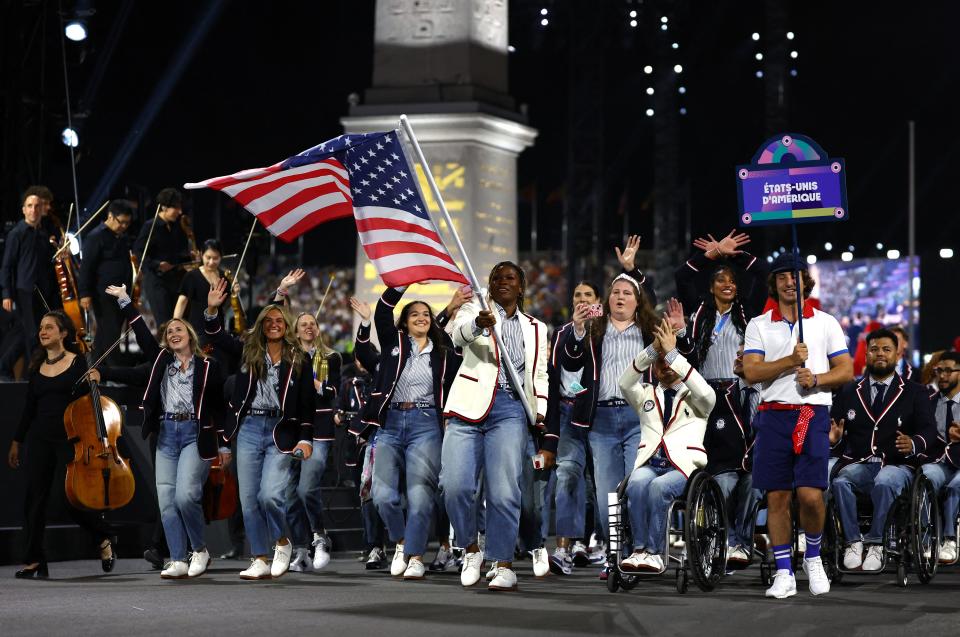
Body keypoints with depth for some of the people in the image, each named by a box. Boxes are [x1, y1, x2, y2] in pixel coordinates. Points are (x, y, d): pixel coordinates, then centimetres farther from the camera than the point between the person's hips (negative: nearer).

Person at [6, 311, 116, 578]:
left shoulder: (77, 363, 0)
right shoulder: (37, 366, 12)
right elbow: (29, 407, 16)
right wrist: (17, 442, 15)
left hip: (68, 438, -4)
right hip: (39, 439, 4)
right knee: (35, 498, -2)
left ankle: (105, 538, 21)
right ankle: (34, 560, 3)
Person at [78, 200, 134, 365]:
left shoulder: (124, 237, 13)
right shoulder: (96, 237, -11)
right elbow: (87, 266, -13)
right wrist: (85, 294, -17)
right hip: (103, 294, -8)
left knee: (104, 334, 14)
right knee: (110, 333, -10)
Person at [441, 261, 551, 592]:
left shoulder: (535, 328, 20)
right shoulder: (475, 308, 11)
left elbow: (540, 378, 20)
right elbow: (459, 333, -12)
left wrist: (544, 424, 8)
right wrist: (478, 323, -36)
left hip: (510, 409, 1)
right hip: (469, 407, -1)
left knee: (503, 490, -12)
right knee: (455, 485, -14)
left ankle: (504, 565, -5)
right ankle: (471, 549, 8)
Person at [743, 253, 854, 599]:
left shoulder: (826, 323, 10)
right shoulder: (758, 325, 9)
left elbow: (846, 370, 6)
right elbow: (751, 372, -2)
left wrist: (816, 379, -12)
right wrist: (790, 361, -15)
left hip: (813, 417, -1)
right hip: (774, 416, 1)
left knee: (810, 494, -12)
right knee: (777, 497, 0)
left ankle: (813, 558, 13)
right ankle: (784, 573, 8)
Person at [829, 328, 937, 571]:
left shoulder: (914, 393, 13)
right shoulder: (848, 391, 19)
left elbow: (929, 431, 1)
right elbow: (833, 426, 12)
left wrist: (914, 444, -22)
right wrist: (831, 435, -14)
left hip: (897, 464, -2)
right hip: (858, 463, 2)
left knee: (884, 483, -37)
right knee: (839, 483, -32)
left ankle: (875, 543, -27)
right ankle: (853, 542, -23)